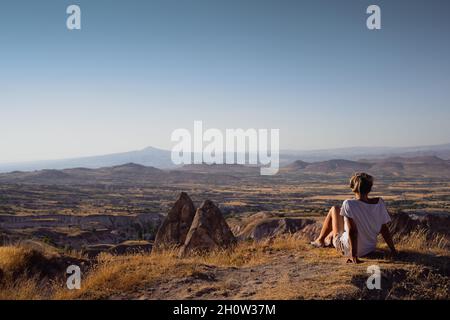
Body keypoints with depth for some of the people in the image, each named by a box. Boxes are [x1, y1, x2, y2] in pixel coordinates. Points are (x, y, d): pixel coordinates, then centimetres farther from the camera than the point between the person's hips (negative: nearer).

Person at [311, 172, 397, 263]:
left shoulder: (349, 204, -26)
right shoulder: (379, 203, -12)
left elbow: (352, 231, -28)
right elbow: (384, 229, -6)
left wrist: (353, 255, -24)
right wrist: (393, 250, 3)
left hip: (347, 249, -5)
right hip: (370, 248, 5)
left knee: (334, 209, 15)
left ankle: (320, 240, 36)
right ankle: (329, 237, 53)